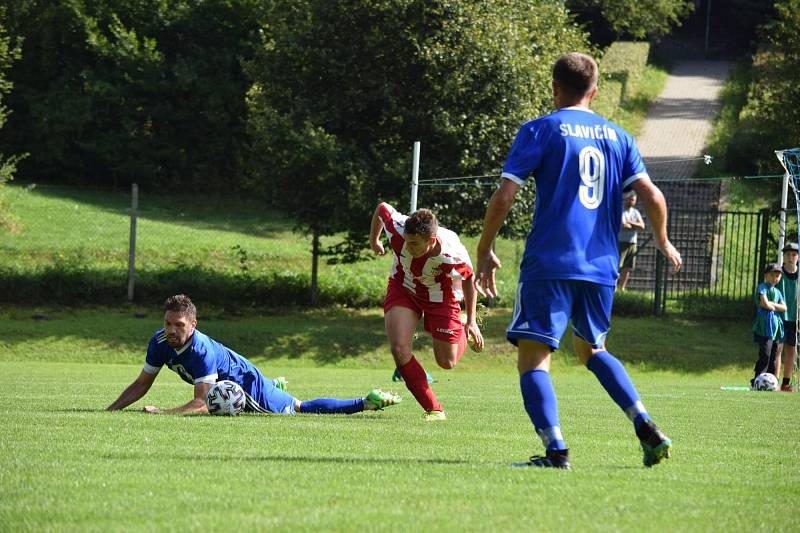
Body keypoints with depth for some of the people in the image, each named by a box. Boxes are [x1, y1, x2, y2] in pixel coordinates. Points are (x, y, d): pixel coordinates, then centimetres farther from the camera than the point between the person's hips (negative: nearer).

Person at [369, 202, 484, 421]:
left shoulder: (452, 254, -39)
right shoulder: (397, 230, -35)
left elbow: (468, 279, -16)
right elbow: (381, 208, -12)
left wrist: (471, 321, -9)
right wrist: (373, 240, 8)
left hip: (440, 295, -2)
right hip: (403, 287, 2)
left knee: (447, 362, 4)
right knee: (399, 349, -18)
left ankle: (465, 334, 41)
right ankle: (433, 409, -4)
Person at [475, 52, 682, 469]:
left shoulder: (539, 131, -1)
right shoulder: (617, 136, 12)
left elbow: (504, 196, -7)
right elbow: (652, 196, 5)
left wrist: (484, 251, 3)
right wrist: (664, 243, 22)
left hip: (549, 263, -5)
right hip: (602, 267, 5)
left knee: (533, 356, -3)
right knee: (591, 348, 24)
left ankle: (556, 450, -19)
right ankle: (647, 430, 9)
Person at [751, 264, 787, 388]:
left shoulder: (777, 291, 21)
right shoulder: (762, 287, -1)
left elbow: (784, 308, 8)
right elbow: (765, 304, -15)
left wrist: (771, 304, -7)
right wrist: (776, 307, 4)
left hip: (777, 326, 7)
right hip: (765, 325, -7)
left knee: (773, 357, 5)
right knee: (765, 355, -14)